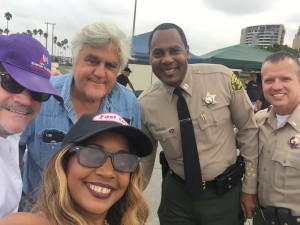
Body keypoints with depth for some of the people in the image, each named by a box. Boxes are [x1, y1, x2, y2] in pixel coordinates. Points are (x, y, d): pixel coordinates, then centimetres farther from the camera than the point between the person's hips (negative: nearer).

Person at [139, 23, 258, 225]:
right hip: (176, 194, 1)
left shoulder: (223, 78, -16)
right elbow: (143, 158, 3)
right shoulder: (144, 104, -10)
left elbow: (248, 130, -5)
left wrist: (250, 188, -2)